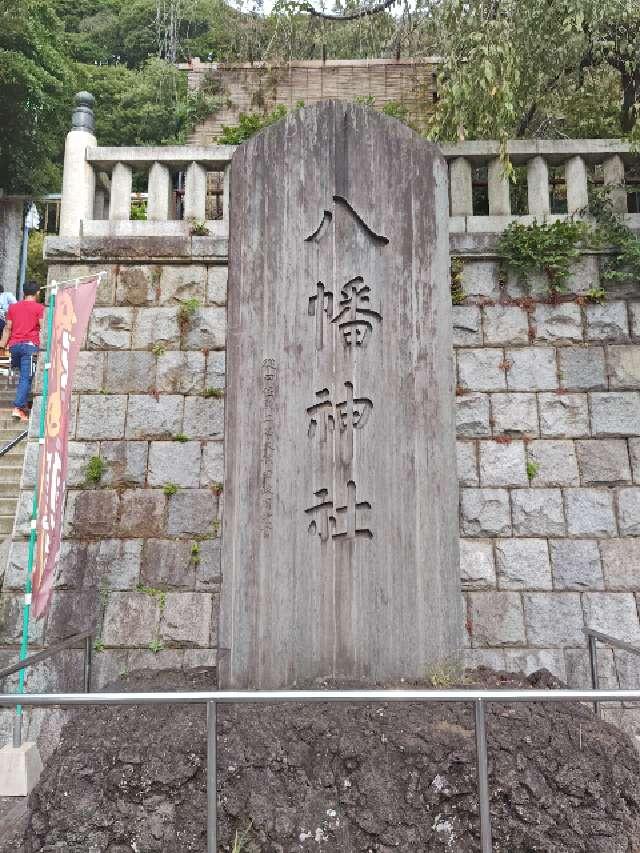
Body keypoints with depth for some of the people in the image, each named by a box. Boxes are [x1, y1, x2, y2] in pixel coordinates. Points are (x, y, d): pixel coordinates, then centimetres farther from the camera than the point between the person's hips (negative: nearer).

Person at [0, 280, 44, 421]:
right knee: (26, 378, -8)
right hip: (30, 345, -5)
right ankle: (18, 408, -16)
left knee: (23, 376, 18)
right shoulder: (39, 307, 1)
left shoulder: (13, 307, 16)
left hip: (14, 345, 5)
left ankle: (24, 404, 17)